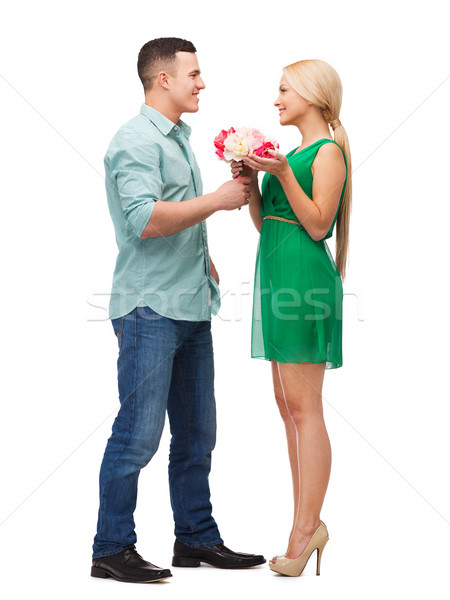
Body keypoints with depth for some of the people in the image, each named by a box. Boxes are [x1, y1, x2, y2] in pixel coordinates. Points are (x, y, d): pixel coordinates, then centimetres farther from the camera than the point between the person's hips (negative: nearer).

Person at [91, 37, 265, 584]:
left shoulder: (179, 139, 19)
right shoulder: (136, 140, -10)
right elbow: (145, 219, -23)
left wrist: (203, 259, 19)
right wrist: (216, 200, -16)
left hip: (191, 307, 9)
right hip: (150, 309, -9)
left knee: (196, 432, 12)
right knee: (139, 433, -6)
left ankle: (197, 538, 22)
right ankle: (112, 549, 4)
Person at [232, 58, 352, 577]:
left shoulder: (328, 151, -4)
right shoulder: (290, 153, 20)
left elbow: (318, 224, -13)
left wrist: (282, 174, -19)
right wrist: (249, 181, 7)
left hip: (305, 273, -9)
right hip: (275, 272, 9)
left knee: (303, 407, -8)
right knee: (289, 408, 8)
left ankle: (305, 530, -3)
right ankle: (309, 525, 15)